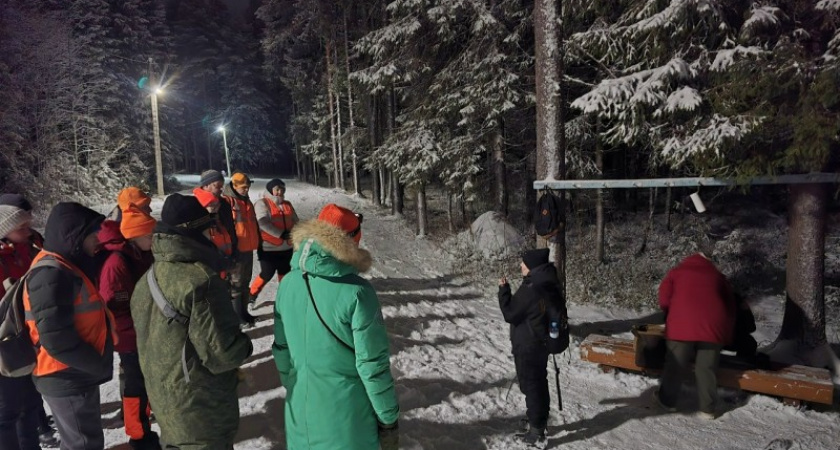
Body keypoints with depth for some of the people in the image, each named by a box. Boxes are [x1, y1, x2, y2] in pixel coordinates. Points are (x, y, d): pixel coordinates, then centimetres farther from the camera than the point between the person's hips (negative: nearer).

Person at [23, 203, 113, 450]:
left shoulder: (69, 266, 9)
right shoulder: (51, 274, -22)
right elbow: (56, 339, -27)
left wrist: (96, 362, 11)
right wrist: (99, 364, -17)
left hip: (78, 374, 10)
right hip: (67, 379, -10)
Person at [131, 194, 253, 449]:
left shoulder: (148, 280, 2)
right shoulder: (201, 280, -25)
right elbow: (220, 353, -25)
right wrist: (244, 346, -5)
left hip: (163, 402, 8)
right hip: (202, 411, -8)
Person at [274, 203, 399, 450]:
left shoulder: (288, 284, -5)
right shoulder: (356, 292, -22)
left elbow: (281, 349, 5)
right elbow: (373, 364, -18)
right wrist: (388, 419, -7)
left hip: (301, 412, 5)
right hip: (346, 419, -5)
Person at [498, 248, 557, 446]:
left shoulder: (531, 289, -27)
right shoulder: (548, 284, 3)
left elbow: (510, 313, -19)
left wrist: (503, 289, -12)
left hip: (528, 345, -9)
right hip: (541, 342, 9)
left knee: (530, 385, 2)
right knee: (539, 381, 20)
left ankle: (536, 429, 12)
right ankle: (540, 420, 35)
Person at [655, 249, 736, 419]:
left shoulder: (676, 272, 17)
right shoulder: (718, 276, 24)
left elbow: (664, 299, 7)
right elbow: (730, 306, 23)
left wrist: (671, 317, 24)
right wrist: (727, 335, 28)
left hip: (683, 324, -2)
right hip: (713, 326, 2)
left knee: (675, 365, 8)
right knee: (707, 369, 9)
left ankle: (667, 400, 20)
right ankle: (708, 409, 14)